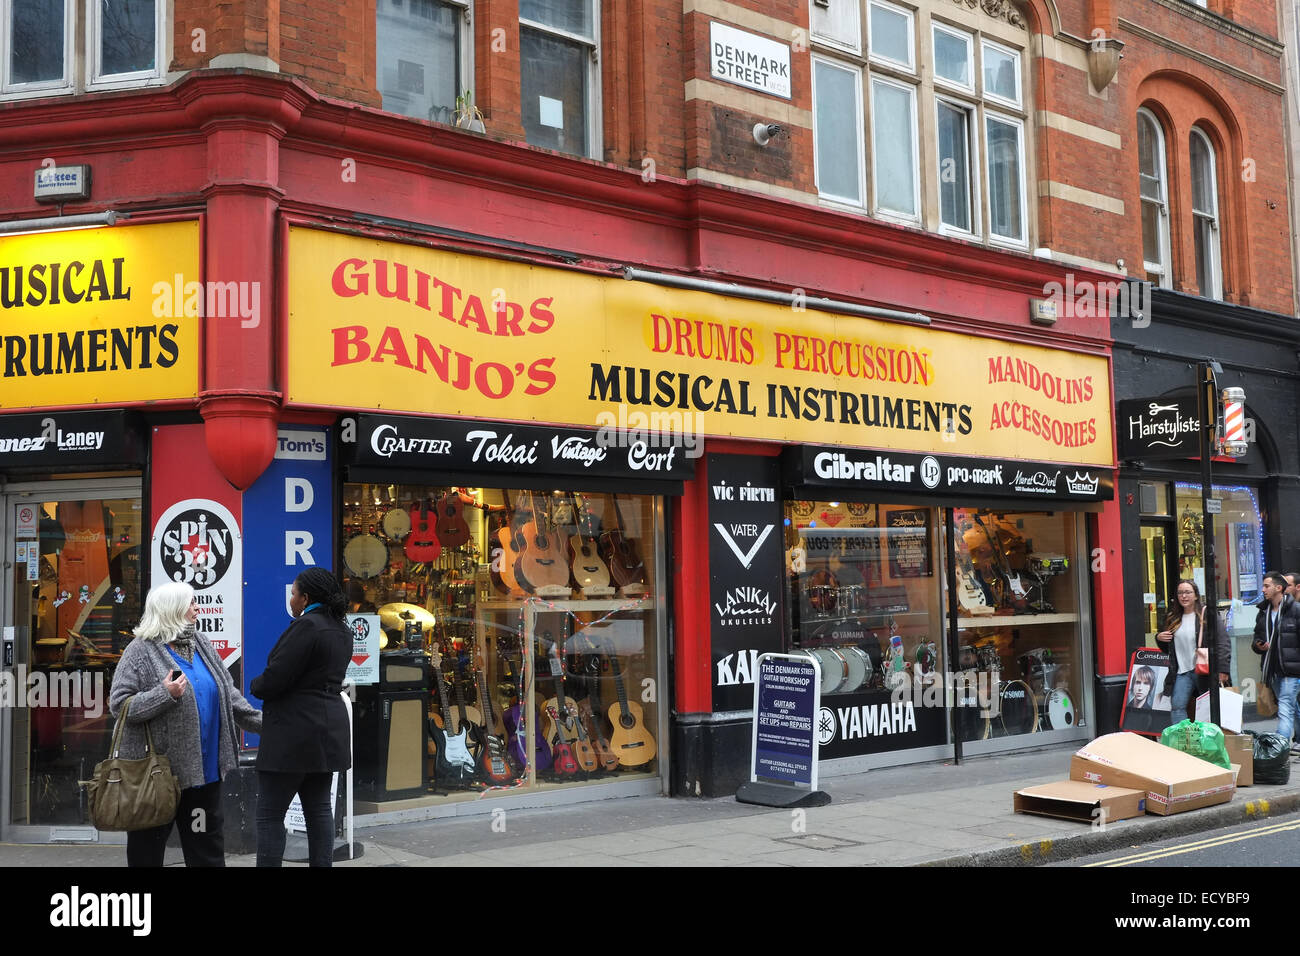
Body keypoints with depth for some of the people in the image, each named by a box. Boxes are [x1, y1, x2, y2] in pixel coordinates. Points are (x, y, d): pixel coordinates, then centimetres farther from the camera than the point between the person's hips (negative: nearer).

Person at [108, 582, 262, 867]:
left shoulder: (200, 645, 11)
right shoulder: (141, 651, -8)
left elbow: (228, 694, 15)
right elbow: (118, 704, -12)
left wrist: (260, 721, 10)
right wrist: (164, 694, -23)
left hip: (203, 769, 6)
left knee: (207, 845, 12)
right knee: (148, 847, 6)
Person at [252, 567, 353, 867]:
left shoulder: (306, 626, -17)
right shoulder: (342, 630, 12)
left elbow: (274, 679, -19)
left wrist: (254, 685, 3)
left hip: (294, 732, -9)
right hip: (329, 728, 9)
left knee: (269, 814, -2)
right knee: (319, 808, 13)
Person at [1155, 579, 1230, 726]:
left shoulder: (1208, 615, -3)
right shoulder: (1173, 618, 14)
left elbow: (1222, 642, -9)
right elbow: (1167, 646, 27)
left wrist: (1222, 670, -16)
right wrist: (1159, 638, 4)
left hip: (1204, 671, -4)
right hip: (1182, 672, 4)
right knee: (1177, 707, -7)